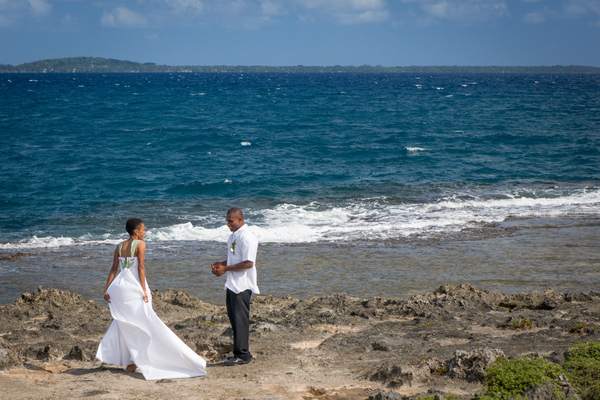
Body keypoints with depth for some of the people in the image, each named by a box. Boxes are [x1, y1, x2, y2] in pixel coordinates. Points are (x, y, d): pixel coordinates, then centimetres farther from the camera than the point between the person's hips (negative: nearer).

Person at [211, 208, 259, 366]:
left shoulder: (247, 237, -15)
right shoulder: (233, 236, 16)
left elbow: (248, 263, -21)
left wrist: (226, 269, -18)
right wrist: (220, 264, 7)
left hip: (242, 286, -10)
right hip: (232, 284, 10)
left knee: (240, 319, -7)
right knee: (233, 318, 12)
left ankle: (242, 355, -2)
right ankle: (242, 353, 19)